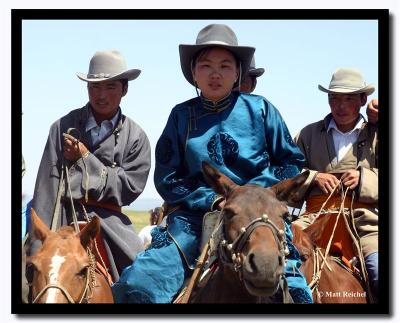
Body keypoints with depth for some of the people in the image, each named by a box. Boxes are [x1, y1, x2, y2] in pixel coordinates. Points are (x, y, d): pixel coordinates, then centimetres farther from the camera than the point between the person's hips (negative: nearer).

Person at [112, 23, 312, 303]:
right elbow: (167, 178, 7)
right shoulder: (182, 115, 10)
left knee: (292, 289, -23)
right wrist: (212, 200, -7)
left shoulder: (260, 109, 7)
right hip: (196, 214, 1)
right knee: (137, 285, -18)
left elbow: (292, 162, 9)